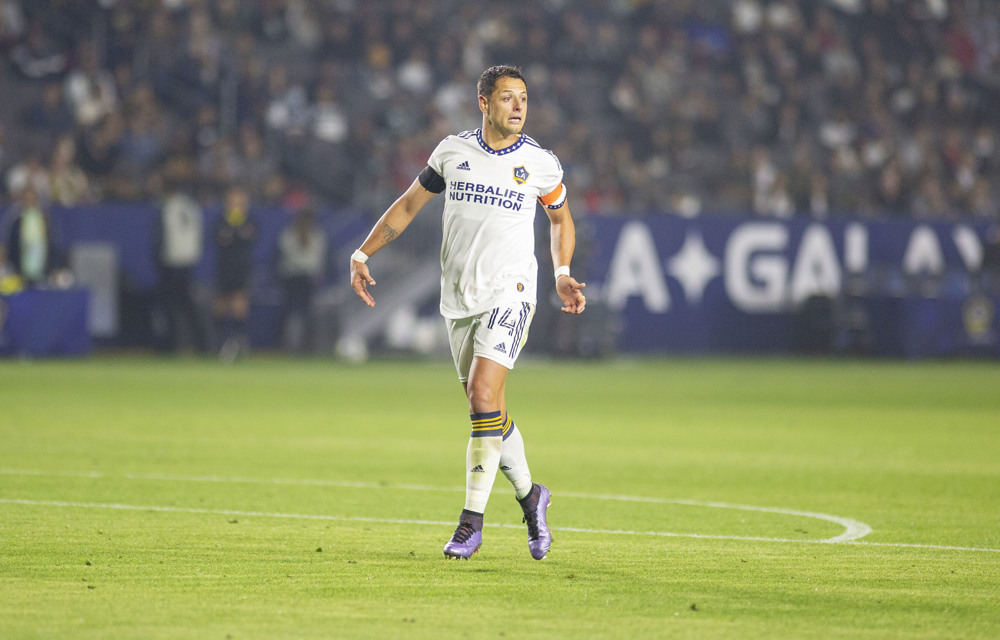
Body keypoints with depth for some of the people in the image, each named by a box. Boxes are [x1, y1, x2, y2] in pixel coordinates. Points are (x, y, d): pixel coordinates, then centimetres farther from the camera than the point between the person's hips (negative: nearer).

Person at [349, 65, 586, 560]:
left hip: (509, 292, -3)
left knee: (483, 398, -17)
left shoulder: (541, 163, 0)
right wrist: (363, 254, 8)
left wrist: (562, 274, 4)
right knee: (488, 410, 7)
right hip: (459, 297, 3)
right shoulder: (452, 152, 4)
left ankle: (472, 520, -11)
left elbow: (560, 218, 18)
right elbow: (409, 204, 14)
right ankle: (529, 495, 29)